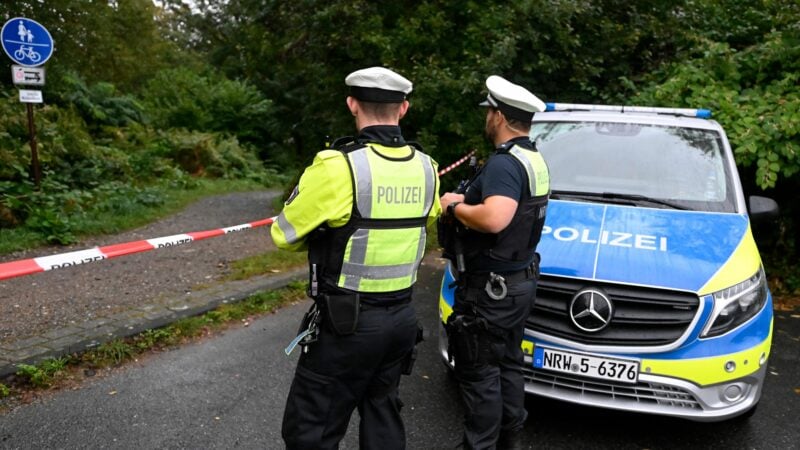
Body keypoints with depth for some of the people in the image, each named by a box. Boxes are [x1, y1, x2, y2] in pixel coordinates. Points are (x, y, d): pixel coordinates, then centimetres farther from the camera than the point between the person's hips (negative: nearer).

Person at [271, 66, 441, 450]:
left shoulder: (338, 166, -20)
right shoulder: (425, 167, 1)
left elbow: (284, 235, -9)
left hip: (347, 322, -7)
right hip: (403, 317, 7)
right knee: (383, 417, 22)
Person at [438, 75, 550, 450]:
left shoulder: (504, 163, -21)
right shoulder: (534, 159, 11)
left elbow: (494, 219, -37)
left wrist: (455, 207, -19)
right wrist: (467, 201, 9)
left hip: (491, 289, -10)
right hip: (520, 280, 10)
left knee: (479, 372, 2)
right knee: (508, 364, 21)